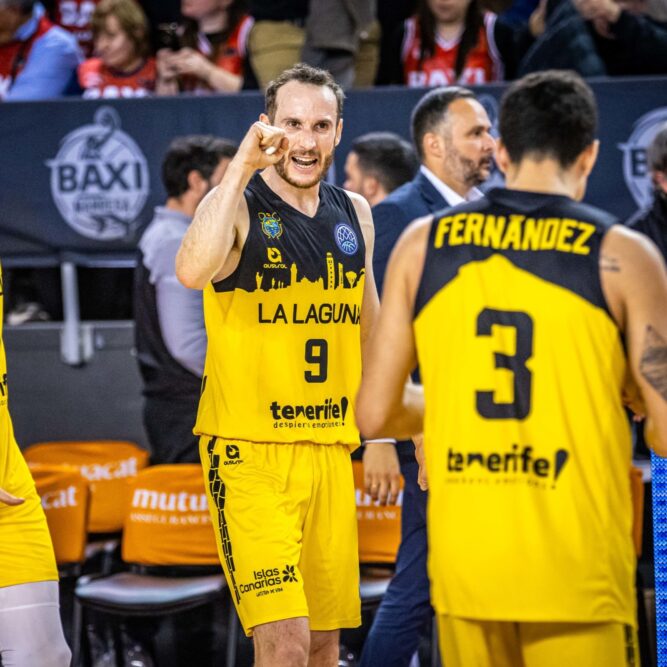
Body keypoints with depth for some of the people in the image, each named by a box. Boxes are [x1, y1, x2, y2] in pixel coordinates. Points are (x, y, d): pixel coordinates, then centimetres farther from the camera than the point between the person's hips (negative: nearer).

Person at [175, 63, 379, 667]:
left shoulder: (354, 214, 10)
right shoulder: (237, 206, -8)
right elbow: (193, 271, -31)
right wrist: (241, 169, -30)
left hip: (330, 451, 6)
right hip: (249, 451, -6)